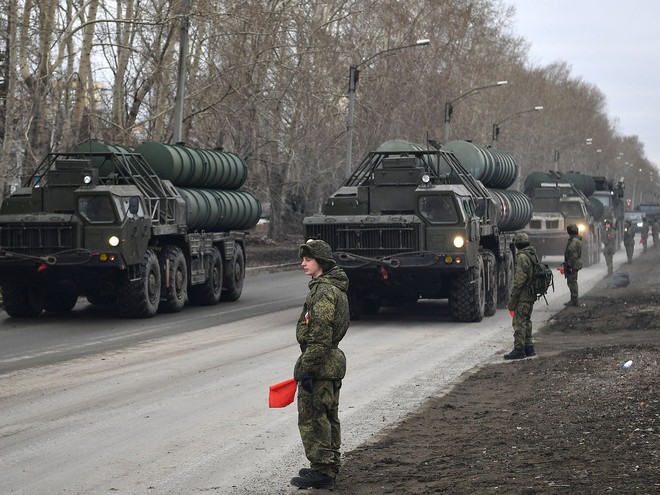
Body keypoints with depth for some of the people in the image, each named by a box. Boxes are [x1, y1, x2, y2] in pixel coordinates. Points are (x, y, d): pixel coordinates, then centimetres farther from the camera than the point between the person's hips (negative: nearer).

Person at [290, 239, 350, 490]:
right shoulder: (335, 288, 15)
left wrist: (307, 368, -23)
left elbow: (321, 335, -24)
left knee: (312, 418, -6)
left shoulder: (324, 291, -18)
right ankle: (329, 466, 25)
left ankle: (322, 471, -3)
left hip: (320, 364, -11)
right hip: (333, 362, 11)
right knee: (327, 417, 17)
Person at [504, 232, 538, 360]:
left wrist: (512, 300, -17)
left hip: (523, 296, -9)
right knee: (526, 321, 17)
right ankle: (529, 348, 21)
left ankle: (519, 349, -7)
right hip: (531, 295, 10)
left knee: (519, 322, -7)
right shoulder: (533, 255, 13)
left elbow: (519, 280, -20)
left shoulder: (522, 257, -16)